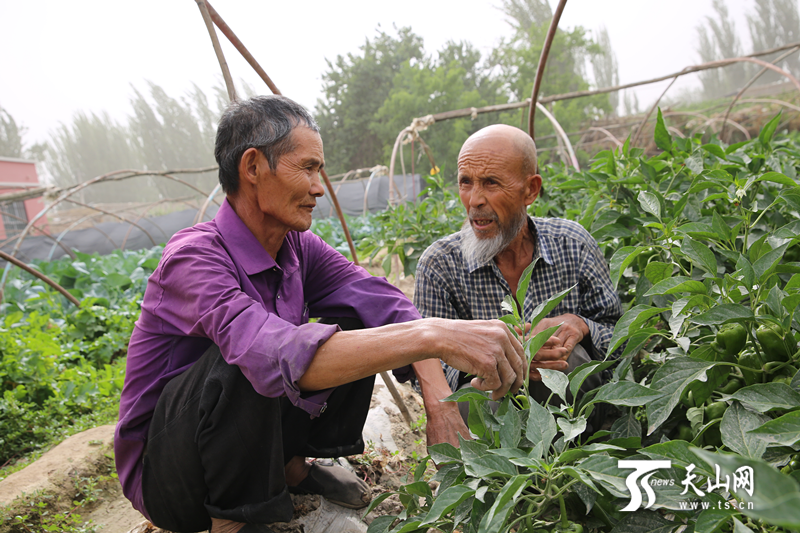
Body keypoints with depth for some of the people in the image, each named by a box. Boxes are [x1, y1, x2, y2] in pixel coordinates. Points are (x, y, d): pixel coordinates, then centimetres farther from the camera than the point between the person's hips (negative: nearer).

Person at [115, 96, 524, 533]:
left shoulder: (298, 247, -5)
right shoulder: (194, 258, -28)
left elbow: (382, 302, -14)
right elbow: (276, 355, -45)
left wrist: (439, 397, -28)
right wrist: (432, 337, -50)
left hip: (253, 438, 6)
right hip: (163, 476, -6)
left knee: (357, 328, -7)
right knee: (245, 359, -35)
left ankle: (293, 466, 6)